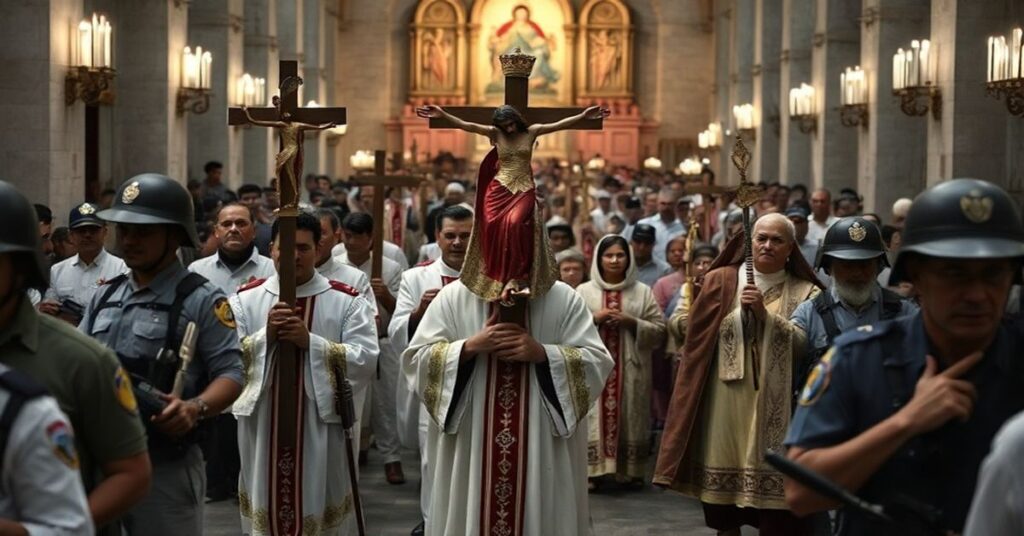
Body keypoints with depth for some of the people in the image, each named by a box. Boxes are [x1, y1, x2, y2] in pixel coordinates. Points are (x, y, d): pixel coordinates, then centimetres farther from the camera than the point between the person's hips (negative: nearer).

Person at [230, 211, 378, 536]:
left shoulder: (347, 301, 0)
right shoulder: (245, 299, 4)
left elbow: (366, 360, -10)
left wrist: (310, 341, -18)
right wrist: (265, 335, -17)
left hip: (321, 426, -1)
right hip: (263, 426, 1)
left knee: (320, 508, 6)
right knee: (266, 508, 10)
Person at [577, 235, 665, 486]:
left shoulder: (643, 292, 8)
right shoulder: (584, 291, 8)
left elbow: (659, 330, 4)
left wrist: (631, 322, -10)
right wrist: (595, 319, -9)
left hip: (631, 370, 1)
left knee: (630, 420, 1)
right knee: (595, 420, -6)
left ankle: (631, 471, 9)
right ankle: (593, 471, -2)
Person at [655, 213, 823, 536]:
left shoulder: (804, 293, 5)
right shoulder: (721, 281, 8)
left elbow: (805, 345, -10)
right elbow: (690, 332, 7)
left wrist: (765, 314, -17)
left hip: (775, 406, -1)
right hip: (727, 402, 1)